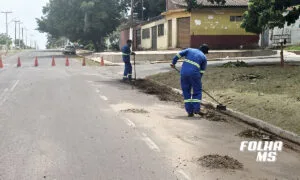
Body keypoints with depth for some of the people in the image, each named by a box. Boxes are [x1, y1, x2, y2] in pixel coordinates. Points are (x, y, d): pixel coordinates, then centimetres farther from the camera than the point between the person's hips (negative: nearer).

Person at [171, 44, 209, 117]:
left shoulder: (190, 50, 18)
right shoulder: (204, 57, 13)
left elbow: (179, 54, 10)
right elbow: (202, 71, 13)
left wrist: (173, 63, 20)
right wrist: (198, 79, 22)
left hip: (183, 72, 3)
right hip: (194, 74, -3)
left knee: (186, 92, 11)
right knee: (197, 91, 13)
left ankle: (189, 111, 10)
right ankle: (196, 109, 3)